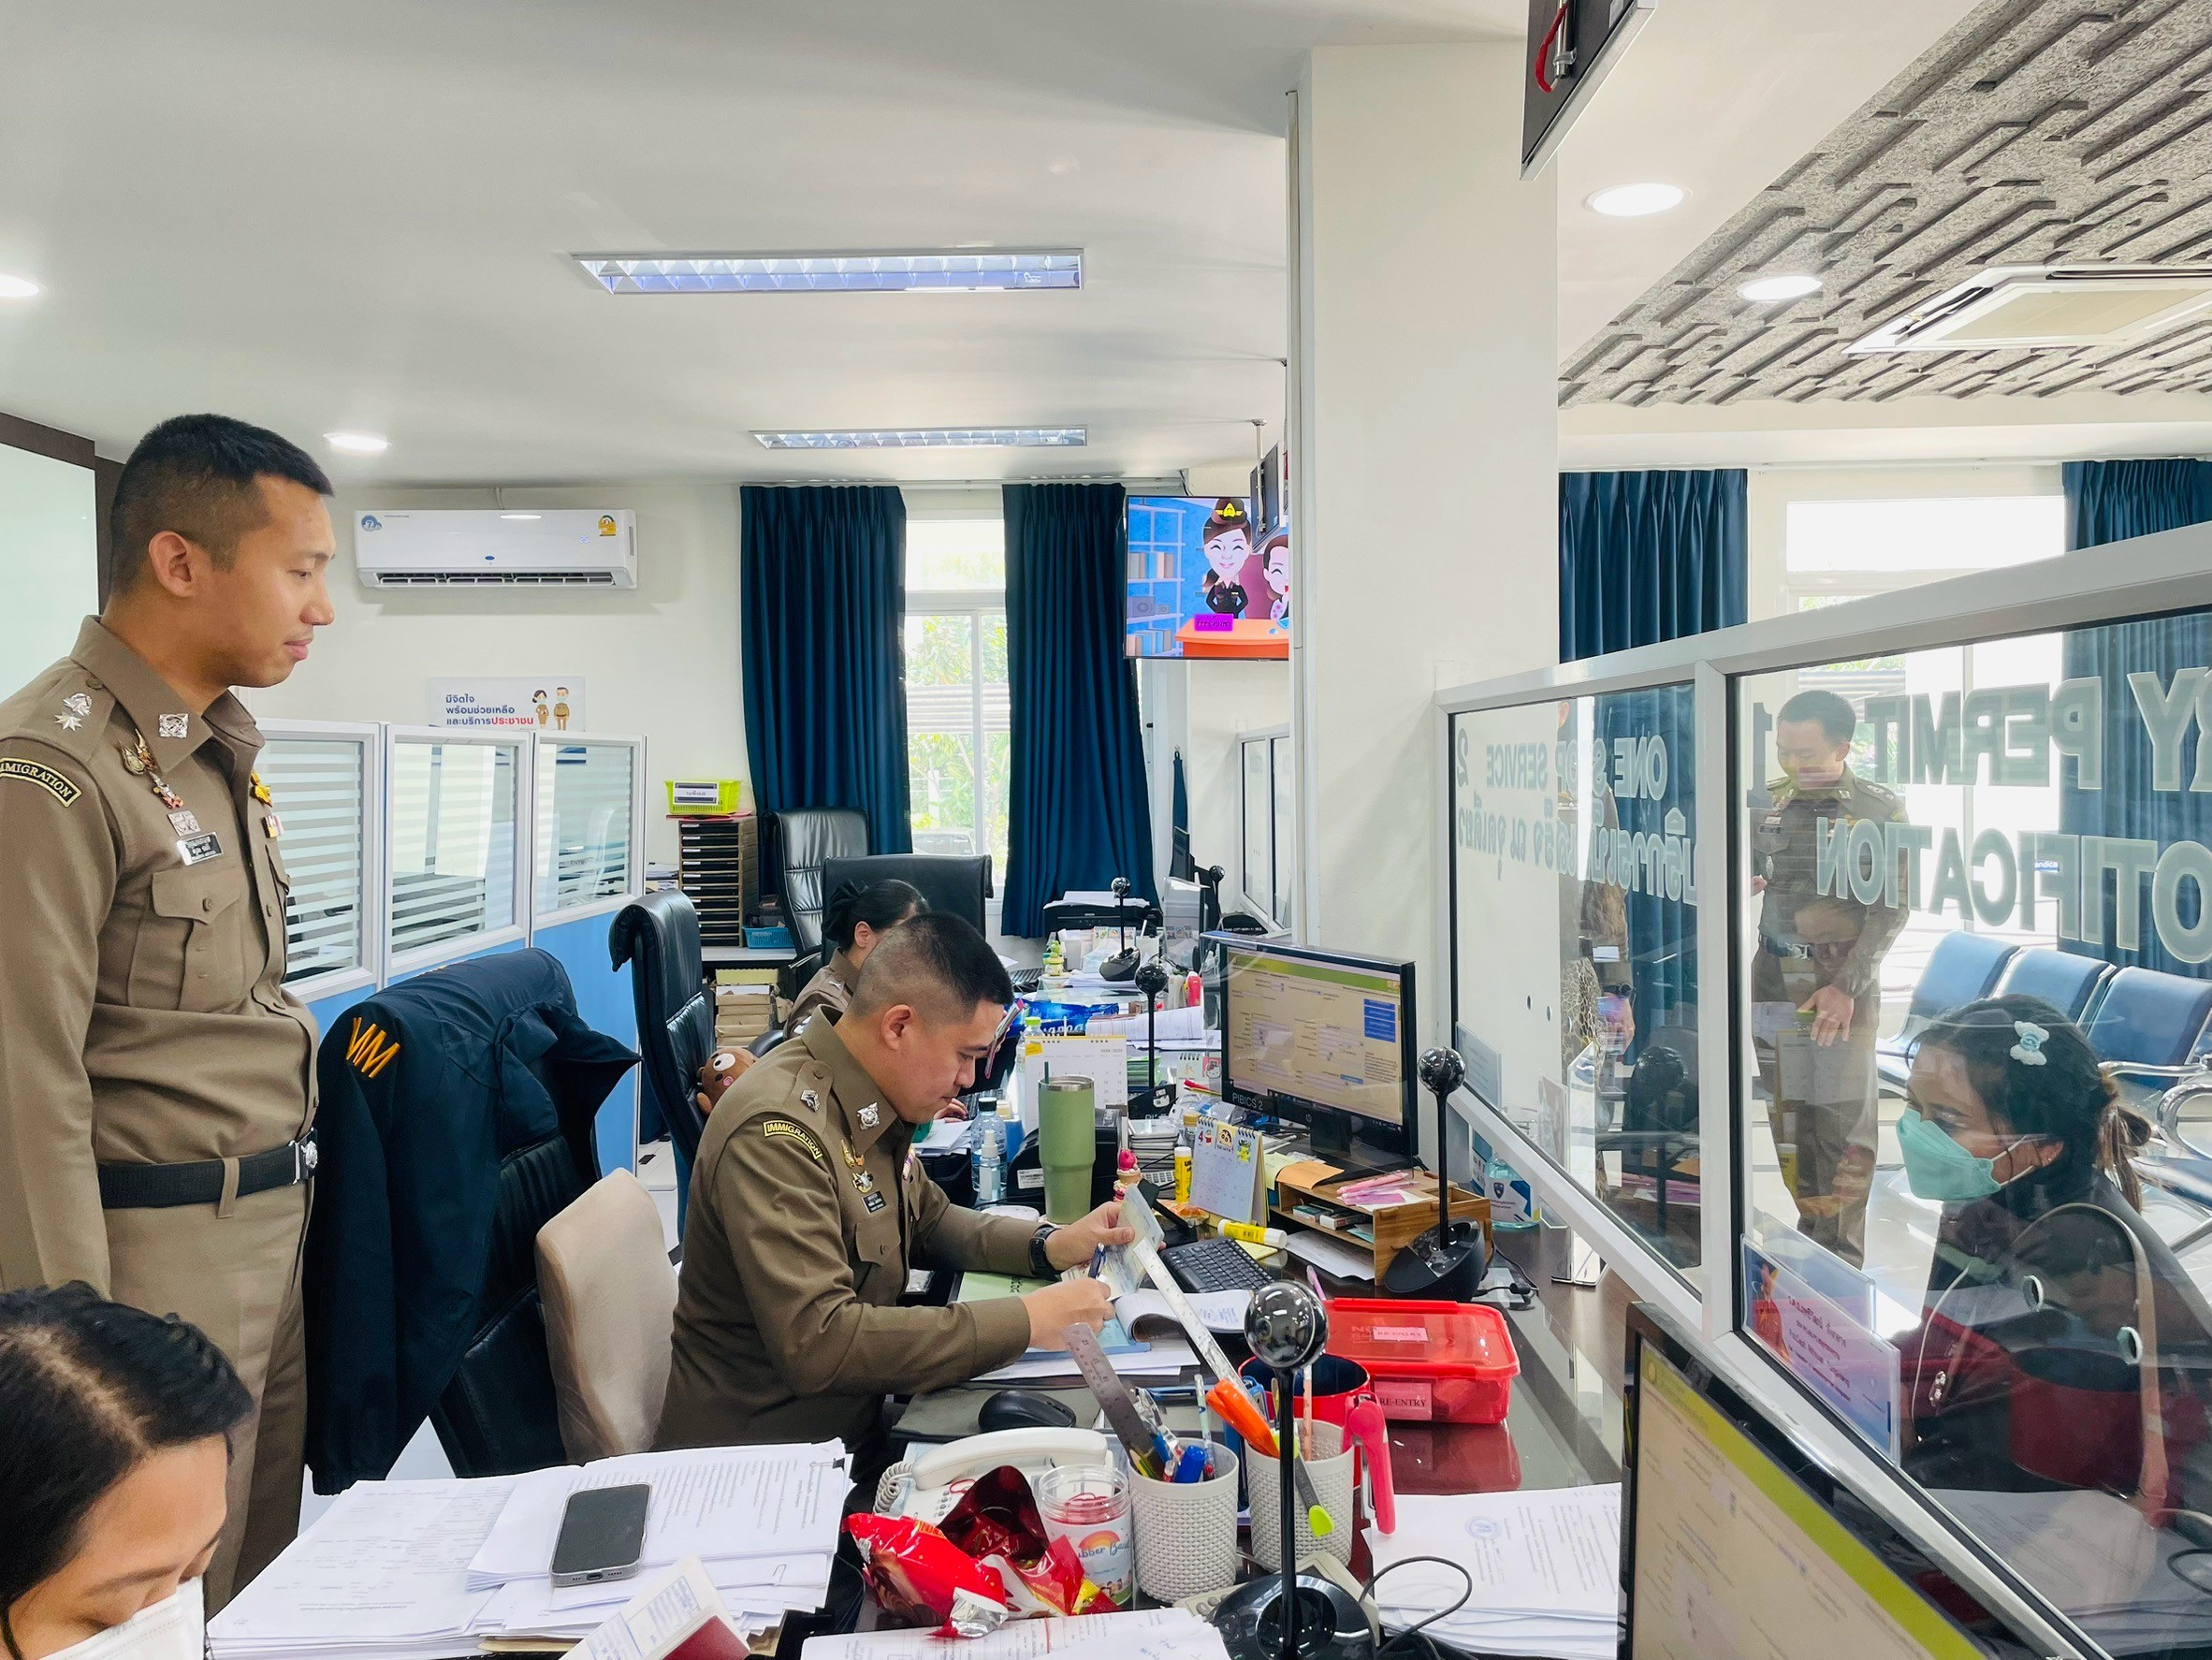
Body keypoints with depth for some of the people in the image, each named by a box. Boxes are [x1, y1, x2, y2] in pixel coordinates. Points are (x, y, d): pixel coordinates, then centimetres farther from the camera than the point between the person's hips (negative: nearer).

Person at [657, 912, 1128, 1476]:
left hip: (854, 1427, 8)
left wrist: (1048, 1247, 0)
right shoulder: (778, 1131, -27)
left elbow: (928, 1219, 17)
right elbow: (817, 1343, -34)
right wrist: (1027, 1321, -31)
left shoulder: (873, 1103, 2)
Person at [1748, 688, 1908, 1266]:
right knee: (1788, 1116, 7)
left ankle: (1842, 1257, 11)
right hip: (1775, 984, 3)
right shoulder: (1767, 806, 7)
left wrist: (1847, 986, -13)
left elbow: (1891, 910, -5)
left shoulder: (1882, 810, -2)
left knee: (1844, 1124, 1)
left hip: (1846, 987, -3)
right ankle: (1808, 1236, 21)